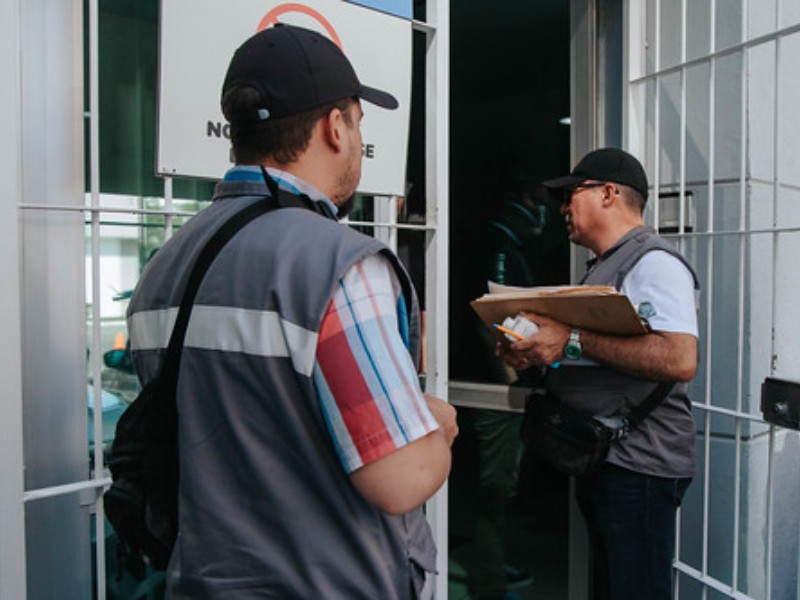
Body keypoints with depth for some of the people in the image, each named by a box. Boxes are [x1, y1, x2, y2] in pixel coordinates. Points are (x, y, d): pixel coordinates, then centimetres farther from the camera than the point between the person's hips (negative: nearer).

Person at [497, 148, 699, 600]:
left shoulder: (653, 261, -14)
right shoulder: (605, 265, 18)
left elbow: (680, 359, -29)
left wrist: (573, 340, -26)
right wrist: (535, 354, 5)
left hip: (638, 466, -10)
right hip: (601, 460, 10)